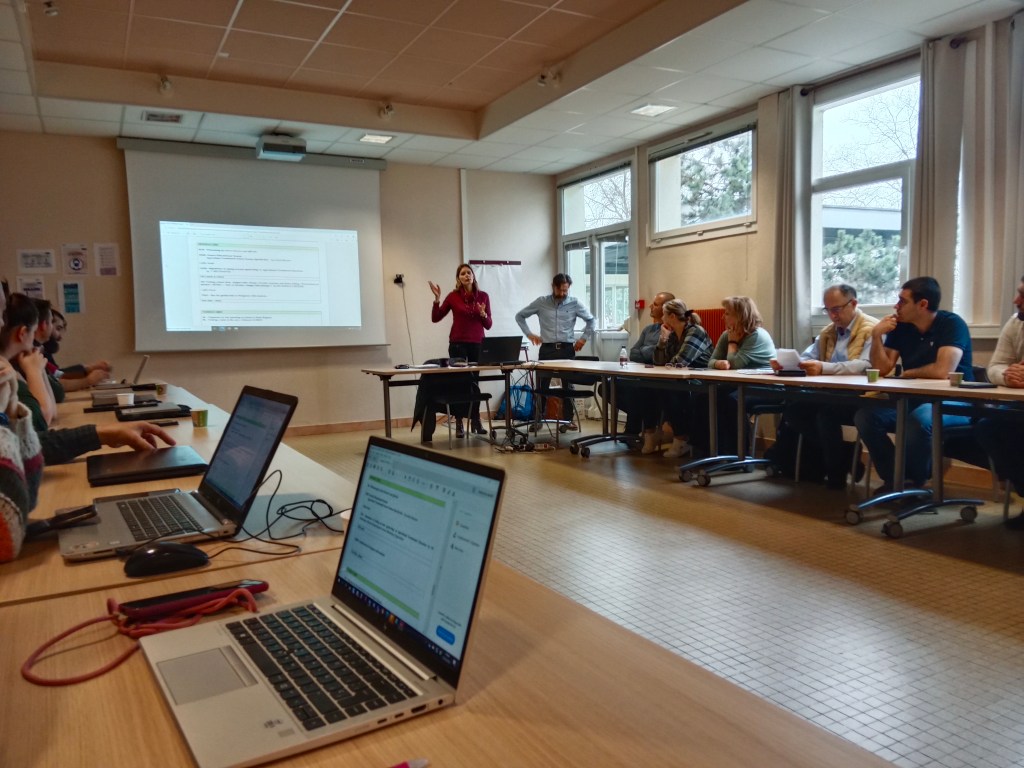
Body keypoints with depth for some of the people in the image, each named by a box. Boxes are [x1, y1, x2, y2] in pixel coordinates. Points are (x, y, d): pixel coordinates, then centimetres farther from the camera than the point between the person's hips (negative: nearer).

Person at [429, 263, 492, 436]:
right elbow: (435, 318, 0)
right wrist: (437, 299, -10)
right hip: (458, 344, -2)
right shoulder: (453, 296, 0)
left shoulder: (483, 296, 5)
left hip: (477, 344, 2)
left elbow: (488, 325, 6)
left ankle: (476, 421, 15)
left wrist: (483, 314, -13)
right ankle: (459, 424, 5)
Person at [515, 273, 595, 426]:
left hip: (567, 349, 0)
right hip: (547, 349, 0)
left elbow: (590, 320, 13)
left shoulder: (575, 303, 2)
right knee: (542, 385, 0)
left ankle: (567, 419, 11)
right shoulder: (541, 302, 2)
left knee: (568, 386, 4)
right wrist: (529, 333, 3)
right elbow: (520, 316, 10)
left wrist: (583, 338, 4)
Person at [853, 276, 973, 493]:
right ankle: (895, 479, -3)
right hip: (914, 400, 6)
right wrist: (876, 336, -12)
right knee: (865, 416, -17)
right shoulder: (900, 326, 4)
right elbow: (882, 369, 2)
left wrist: (907, 374, -8)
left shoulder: (951, 324, -13)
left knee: (918, 420, -37)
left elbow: (942, 371, -26)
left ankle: (916, 483, -11)